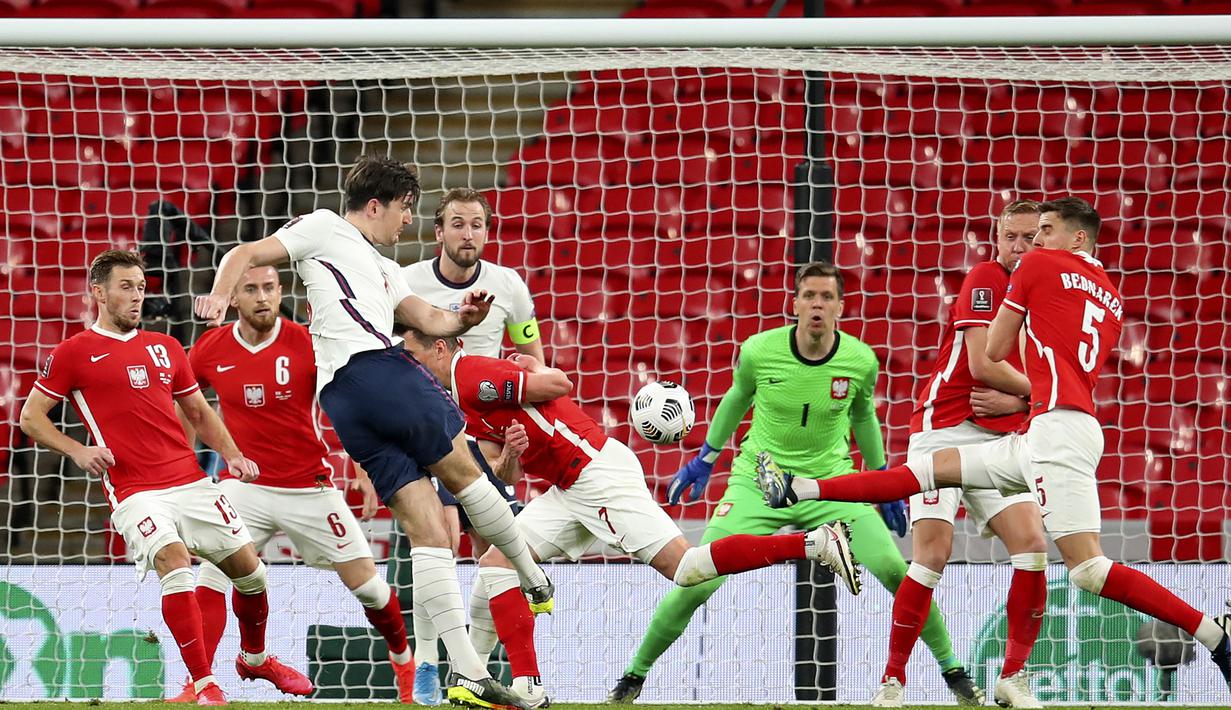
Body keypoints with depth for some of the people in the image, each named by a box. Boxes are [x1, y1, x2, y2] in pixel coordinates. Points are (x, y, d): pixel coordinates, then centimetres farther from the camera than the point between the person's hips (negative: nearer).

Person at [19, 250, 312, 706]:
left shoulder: (165, 348, 16)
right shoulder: (75, 352, 2)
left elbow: (199, 413, 24)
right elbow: (31, 415, 5)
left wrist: (232, 455, 8)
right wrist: (77, 450, -10)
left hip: (192, 481, 5)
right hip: (134, 492, -5)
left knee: (250, 570, 6)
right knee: (175, 566, -27)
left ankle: (254, 659, 34)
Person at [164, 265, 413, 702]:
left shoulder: (307, 344, -11)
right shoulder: (210, 350, -5)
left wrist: (364, 470, -7)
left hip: (310, 488, -1)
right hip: (244, 485, 1)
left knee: (365, 581, 3)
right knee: (210, 579, -16)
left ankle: (405, 661, 28)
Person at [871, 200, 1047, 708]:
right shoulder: (985, 279, -7)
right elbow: (982, 365, -15)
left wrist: (1013, 402, -8)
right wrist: (1038, 391, -2)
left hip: (1001, 438, 6)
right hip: (946, 431, -6)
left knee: (1032, 545, -11)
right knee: (932, 555, -14)